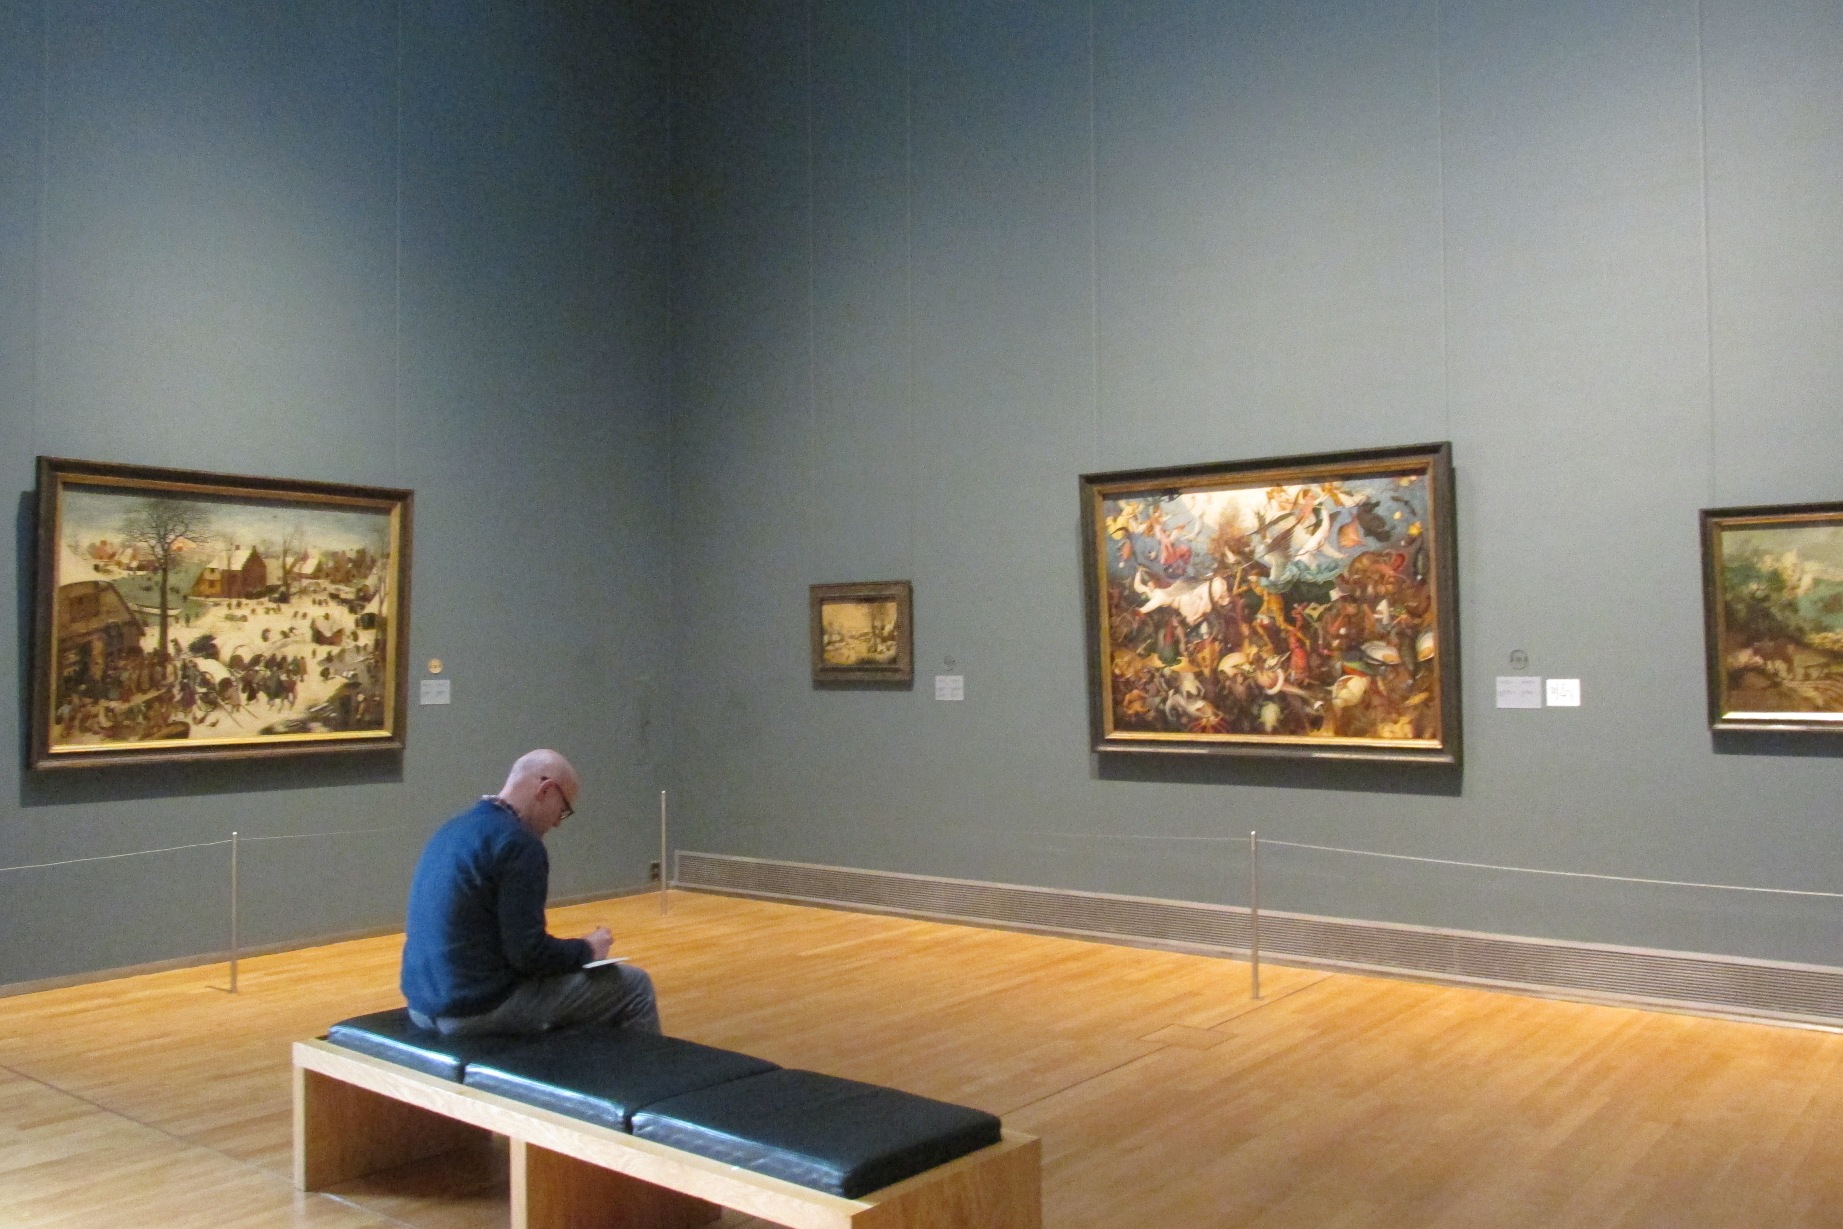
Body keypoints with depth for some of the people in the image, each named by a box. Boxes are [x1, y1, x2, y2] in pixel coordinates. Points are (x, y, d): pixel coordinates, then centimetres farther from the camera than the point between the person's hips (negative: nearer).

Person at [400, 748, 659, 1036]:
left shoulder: (452, 830, 11)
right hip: (481, 1009, -9)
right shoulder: (518, 842, -17)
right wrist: (585, 950, -1)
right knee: (632, 985, 4)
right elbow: (527, 952, -20)